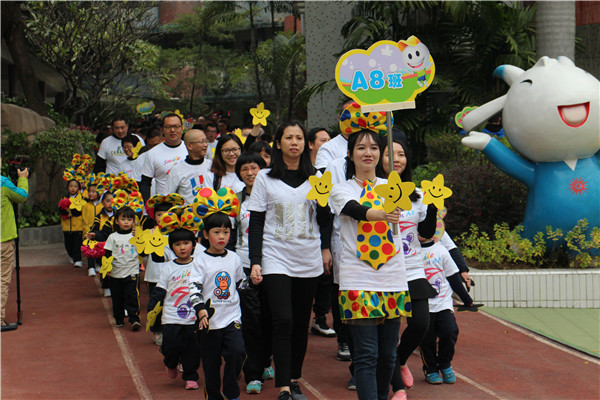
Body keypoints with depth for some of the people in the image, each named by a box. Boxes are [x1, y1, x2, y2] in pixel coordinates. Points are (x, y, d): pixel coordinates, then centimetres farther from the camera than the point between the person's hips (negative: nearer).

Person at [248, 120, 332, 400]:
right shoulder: (265, 178, 1)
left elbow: (325, 217, 17)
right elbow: (255, 223, 0)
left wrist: (326, 248, 7)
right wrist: (255, 262, -6)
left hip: (309, 261, 3)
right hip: (276, 259, -3)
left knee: (301, 323, 8)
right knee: (283, 321, -12)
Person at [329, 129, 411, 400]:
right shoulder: (341, 189, 2)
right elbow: (356, 210, -19)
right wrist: (383, 215, -38)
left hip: (393, 278, 3)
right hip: (359, 279, -3)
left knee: (387, 353, 8)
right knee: (367, 354, -9)